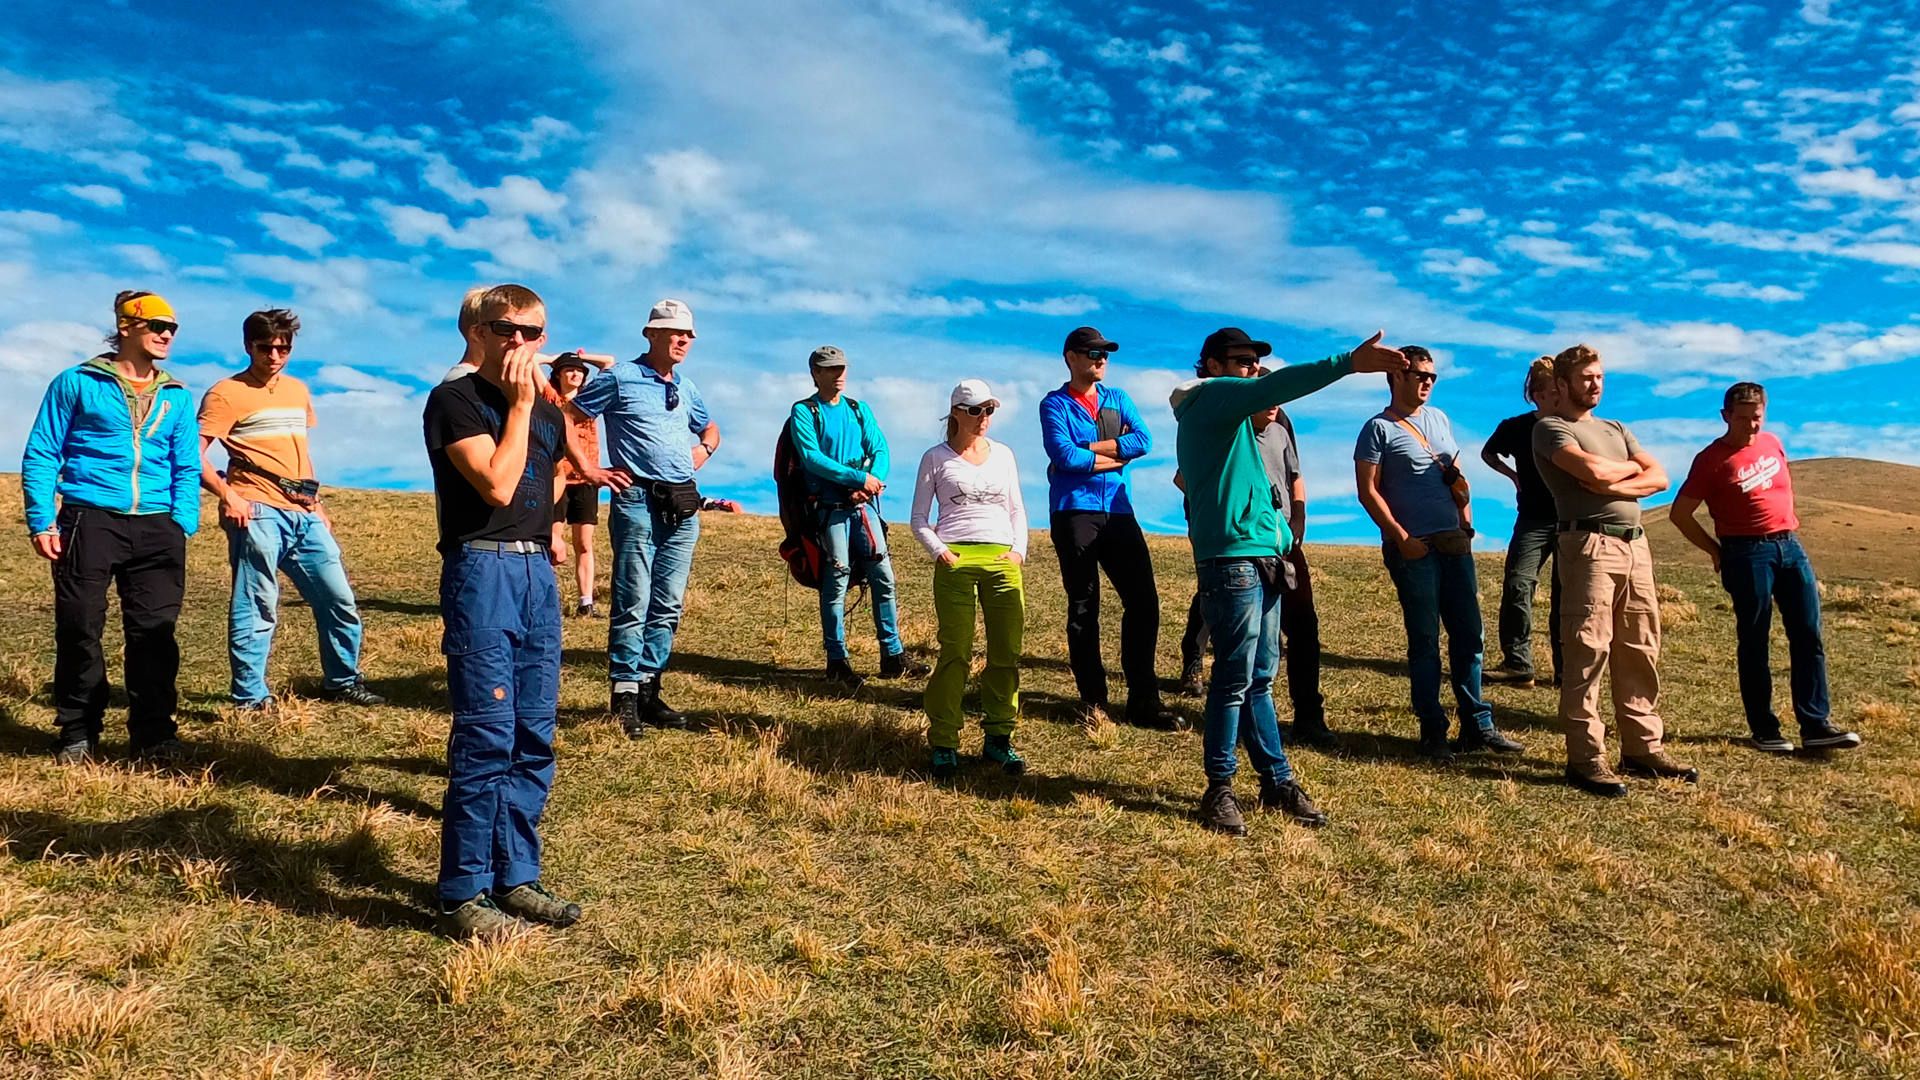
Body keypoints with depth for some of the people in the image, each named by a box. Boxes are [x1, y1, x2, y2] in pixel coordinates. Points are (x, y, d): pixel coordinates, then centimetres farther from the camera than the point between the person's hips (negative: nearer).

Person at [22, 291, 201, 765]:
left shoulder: (178, 397, 15)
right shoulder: (77, 383, 5)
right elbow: (41, 455, 4)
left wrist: (183, 524, 2)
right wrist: (41, 521, -5)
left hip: (157, 528, 3)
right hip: (89, 521, -2)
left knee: (155, 632, 2)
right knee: (79, 629, 1)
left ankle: (154, 734, 10)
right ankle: (77, 734, 14)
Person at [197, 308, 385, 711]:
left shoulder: (298, 390, 19)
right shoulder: (226, 393, -2)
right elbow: (195, 454, -9)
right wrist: (228, 496, -19)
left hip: (304, 516, 7)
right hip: (258, 513, -6)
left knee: (340, 600, 9)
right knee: (256, 609, -3)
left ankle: (342, 681, 23)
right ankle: (249, 698, 7)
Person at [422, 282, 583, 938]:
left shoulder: (546, 409, 17)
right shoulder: (455, 400, -3)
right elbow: (497, 485, -16)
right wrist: (520, 405, -9)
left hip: (537, 573, 7)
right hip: (482, 571, -7)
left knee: (534, 737, 8)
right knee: (486, 736, -9)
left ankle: (516, 877, 18)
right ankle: (463, 895, 1)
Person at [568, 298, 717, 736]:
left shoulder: (687, 388, 18)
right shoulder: (619, 378, -1)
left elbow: (710, 427, 36)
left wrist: (705, 448, 14)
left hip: (683, 505, 7)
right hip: (638, 501, -6)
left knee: (669, 606, 8)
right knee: (632, 604, -7)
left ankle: (649, 691, 17)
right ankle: (624, 696, 0)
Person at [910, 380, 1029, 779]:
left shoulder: (1003, 454, 17)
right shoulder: (936, 457, 8)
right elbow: (919, 518, 8)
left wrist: (1019, 550, 4)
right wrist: (939, 551, -7)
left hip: (1003, 559, 3)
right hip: (955, 560, -3)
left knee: (1007, 653, 0)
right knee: (955, 653, -7)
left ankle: (998, 737, 12)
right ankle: (943, 743, 2)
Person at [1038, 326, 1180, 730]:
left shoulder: (1118, 398, 16)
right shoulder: (1055, 404, 2)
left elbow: (1144, 440, -1)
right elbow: (1064, 455, -13)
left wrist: (1090, 449, -9)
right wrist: (1115, 457, -3)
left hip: (1118, 511, 4)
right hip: (1074, 512, -4)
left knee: (1143, 600, -1)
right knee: (1083, 607, 2)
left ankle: (1143, 700, 8)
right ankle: (1093, 700, 12)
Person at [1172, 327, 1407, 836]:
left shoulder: (1218, 413, 25)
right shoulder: (1213, 396, -4)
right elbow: (1276, 387, -22)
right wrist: (1350, 362, -28)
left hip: (1260, 556, 10)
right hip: (1233, 558, -10)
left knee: (1259, 677, 11)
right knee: (1236, 678, -7)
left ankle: (1277, 780, 17)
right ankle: (1219, 789, 2)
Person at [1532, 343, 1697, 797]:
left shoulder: (1615, 429, 24)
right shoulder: (1550, 428, 1)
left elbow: (1659, 478, 11)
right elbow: (1594, 471, -15)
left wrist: (1614, 486, -7)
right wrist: (1630, 467, 6)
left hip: (1635, 544, 7)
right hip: (1589, 544, -7)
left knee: (1640, 651, 8)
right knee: (1589, 651, -9)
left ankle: (1643, 748, 16)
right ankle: (1585, 759, -6)